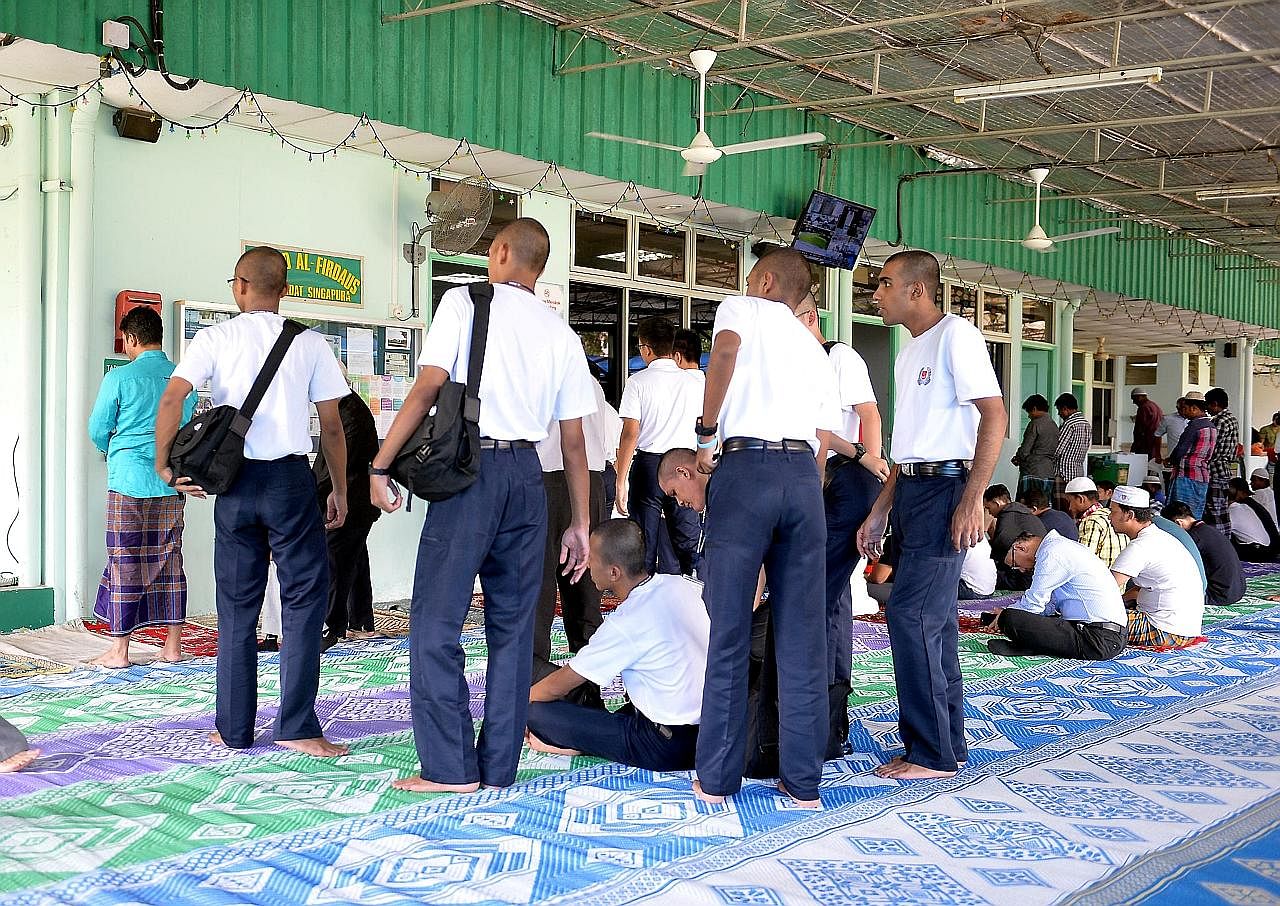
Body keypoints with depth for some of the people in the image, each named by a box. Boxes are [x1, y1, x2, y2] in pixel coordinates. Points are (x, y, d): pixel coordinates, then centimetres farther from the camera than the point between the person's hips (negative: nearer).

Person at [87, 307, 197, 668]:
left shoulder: (119, 377, -7)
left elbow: (97, 430, 1)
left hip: (128, 480, -4)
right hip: (171, 482, 4)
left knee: (125, 562, 1)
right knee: (169, 559, 9)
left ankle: (120, 649, 5)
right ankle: (173, 646, 12)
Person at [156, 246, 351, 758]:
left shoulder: (215, 338, 2)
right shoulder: (310, 343, 2)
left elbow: (172, 399, -11)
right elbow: (332, 426, 3)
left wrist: (164, 465, -1)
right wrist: (340, 490, 11)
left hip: (234, 482, 2)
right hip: (291, 478, -1)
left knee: (236, 608, 10)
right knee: (305, 599, 5)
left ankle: (233, 730, 15)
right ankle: (296, 726, 1)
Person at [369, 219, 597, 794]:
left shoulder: (463, 302, 2)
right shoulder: (560, 333, 13)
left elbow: (428, 387, -9)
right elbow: (573, 441, 11)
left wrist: (381, 464, -4)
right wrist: (580, 524, 15)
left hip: (470, 469, -5)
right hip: (528, 474, 5)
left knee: (436, 620, 2)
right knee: (512, 625, 10)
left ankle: (450, 768, 1)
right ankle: (499, 767, 13)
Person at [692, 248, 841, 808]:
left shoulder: (742, 308, 13)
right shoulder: (816, 351, 28)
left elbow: (725, 350, -12)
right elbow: (823, 444, 19)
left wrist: (706, 435, -6)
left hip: (745, 468, -5)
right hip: (804, 474, 5)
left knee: (729, 633, 0)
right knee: (802, 637, 7)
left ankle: (716, 778, 6)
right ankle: (802, 781, 10)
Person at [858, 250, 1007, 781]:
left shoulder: (955, 335, -8)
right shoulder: (908, 354, 20)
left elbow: (995, 417, -15)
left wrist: (972, 499, -22)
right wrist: (879, 513, 19)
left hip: (945, 489, -9)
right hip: (910, 491, 9)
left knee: (910, 616, -13)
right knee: (934, 621, 10)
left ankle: (931, 753, -6)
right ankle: (949, 745, 17)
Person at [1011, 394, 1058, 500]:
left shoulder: (1035, 424, -9)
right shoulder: (1054, 426, 14)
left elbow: (1024, 451, -14)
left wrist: (1016, 458, 9)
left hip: (1033, 473, -8)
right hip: (1049, 474, 8)